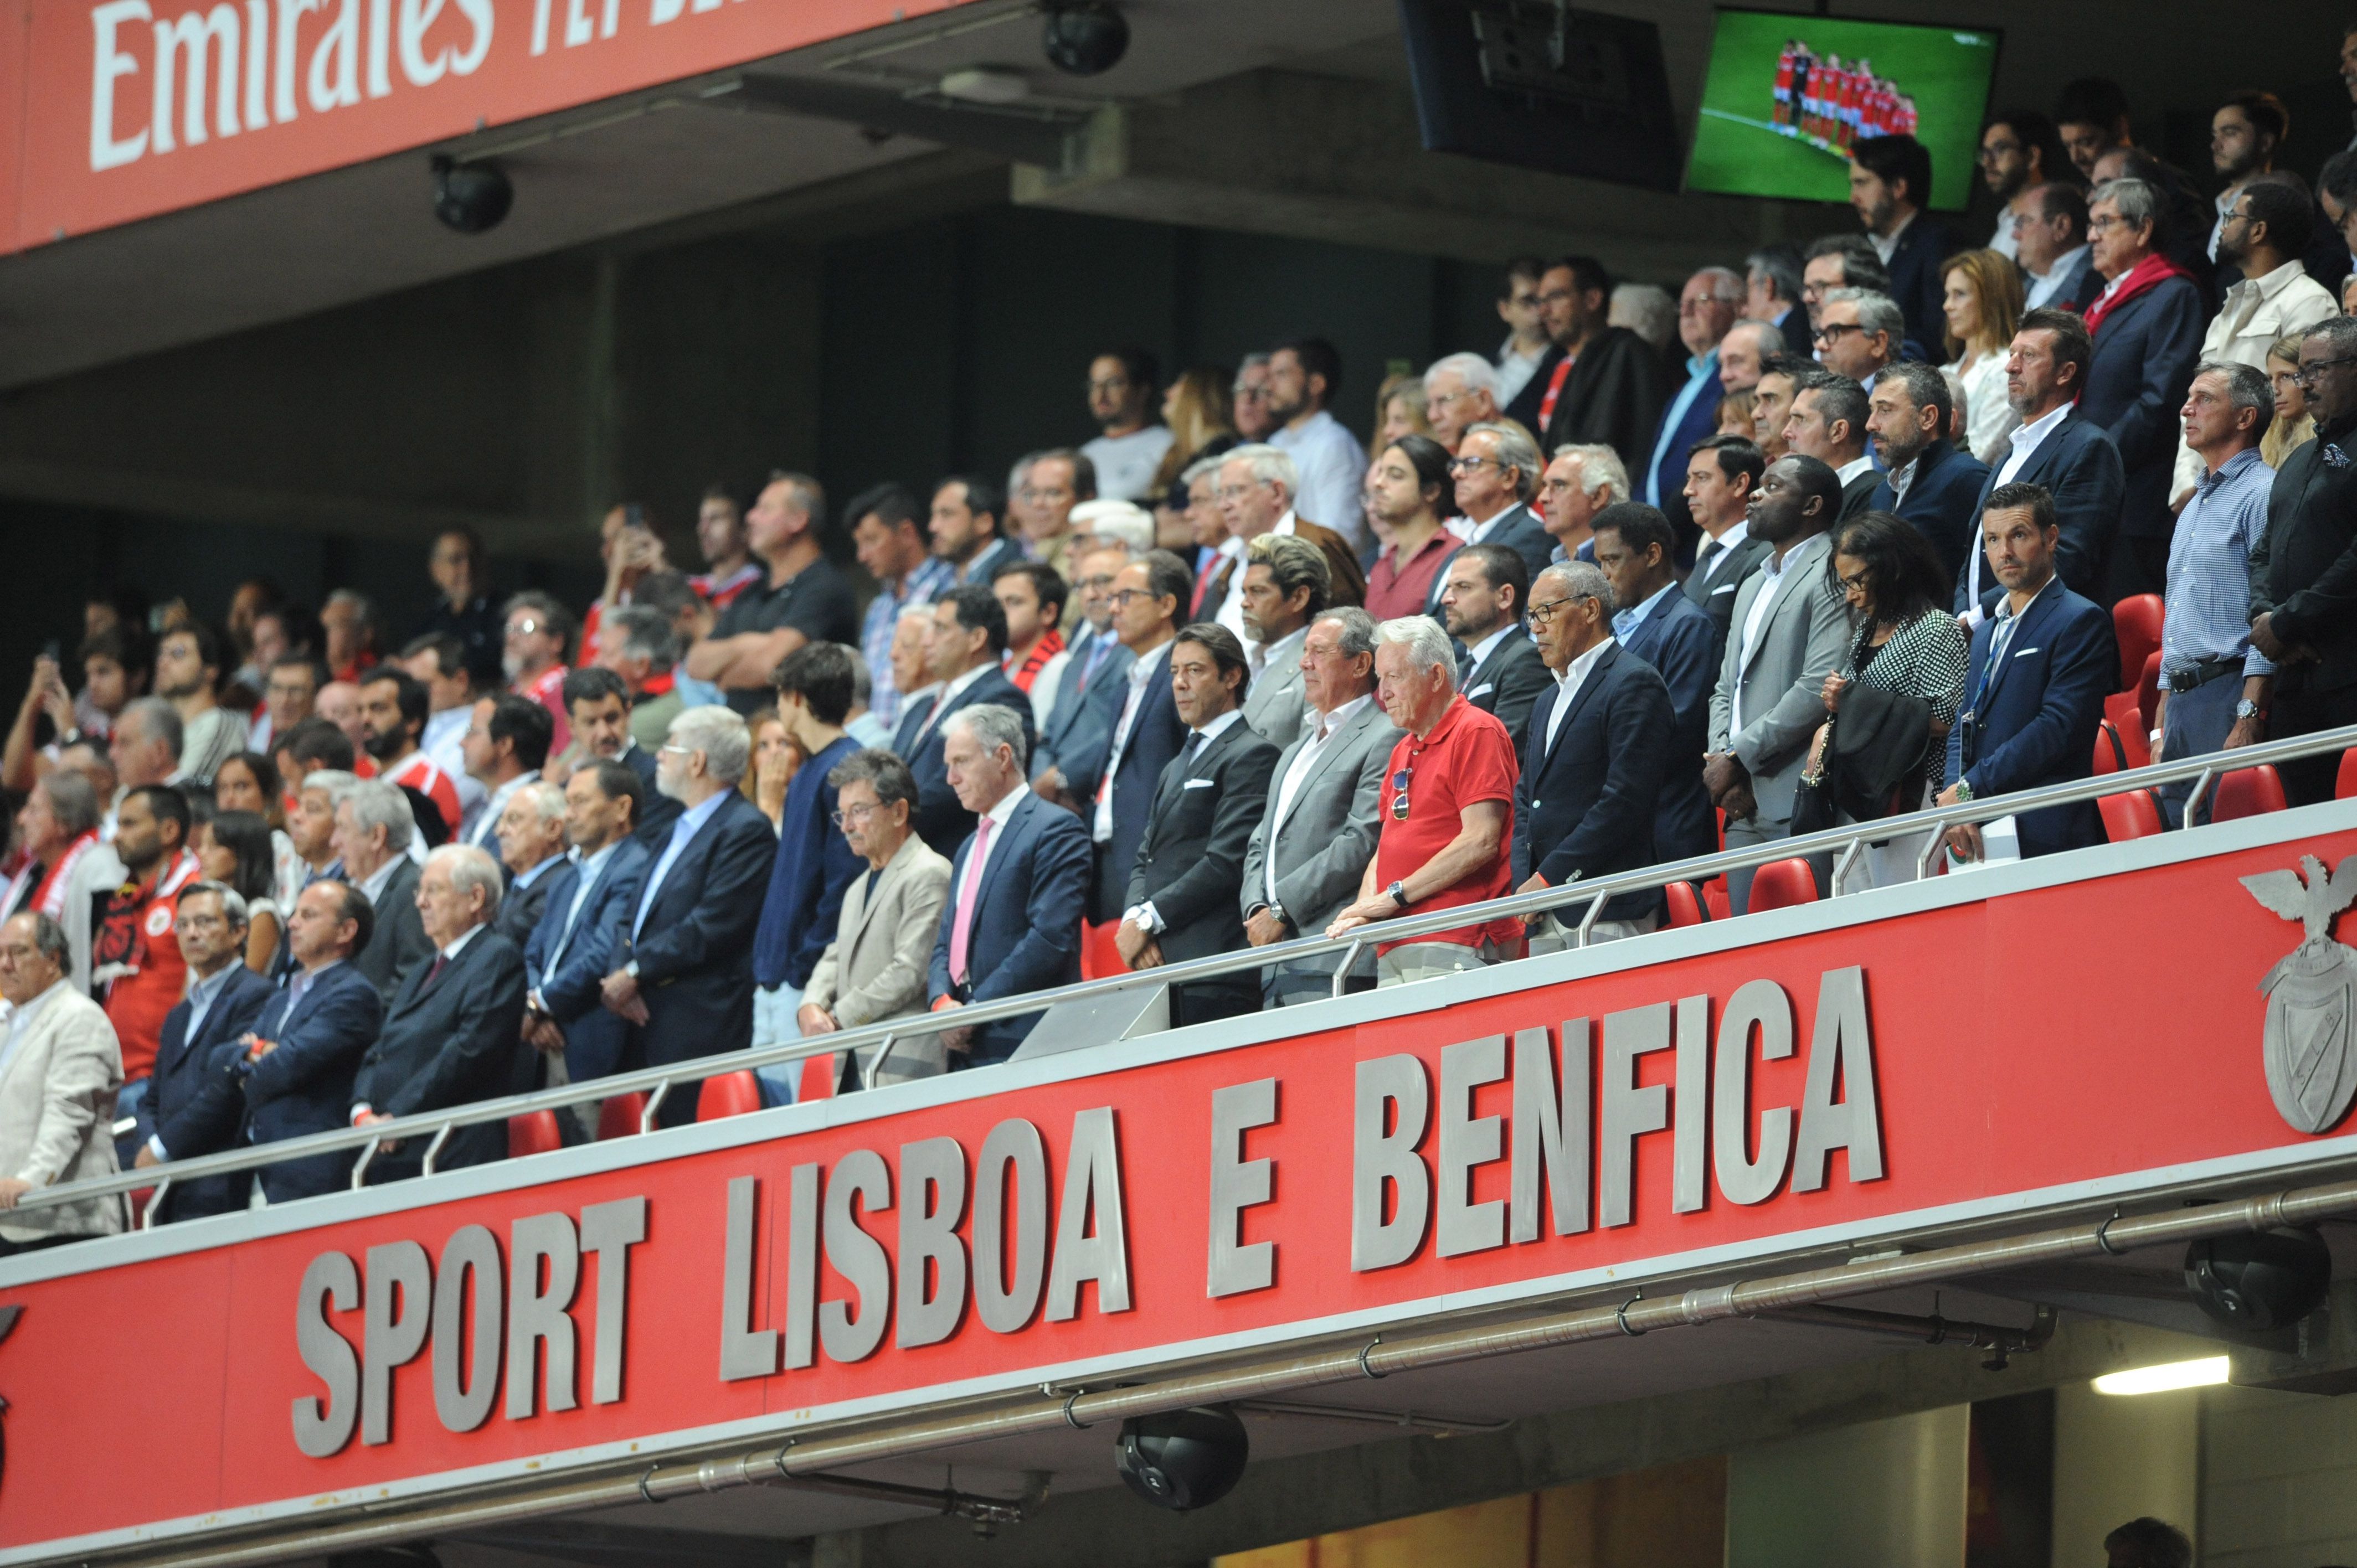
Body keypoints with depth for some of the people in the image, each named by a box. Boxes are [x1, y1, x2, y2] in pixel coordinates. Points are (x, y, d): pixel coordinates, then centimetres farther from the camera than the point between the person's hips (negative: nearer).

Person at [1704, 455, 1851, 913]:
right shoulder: (1753, 587, 25)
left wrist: (1738, 758, -12)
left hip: (1797, 807, -9)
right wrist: (1720, 759, 2)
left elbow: (1819, 689, -16)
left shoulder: (1831, 578, -6)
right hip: (1746, 808, 9)